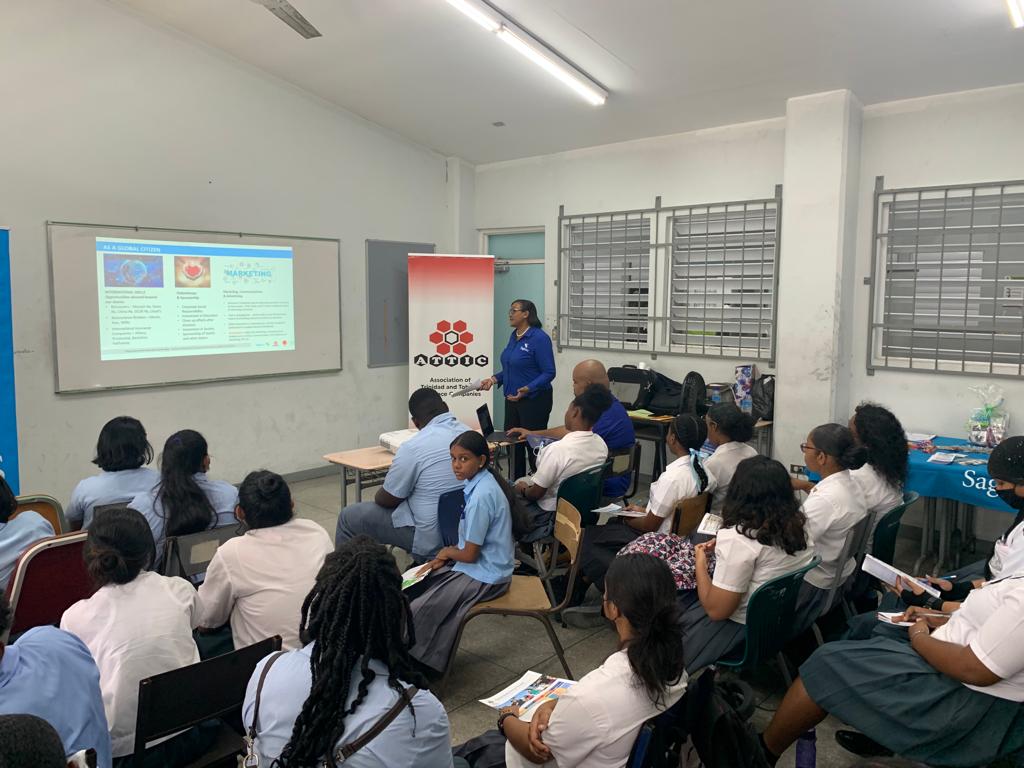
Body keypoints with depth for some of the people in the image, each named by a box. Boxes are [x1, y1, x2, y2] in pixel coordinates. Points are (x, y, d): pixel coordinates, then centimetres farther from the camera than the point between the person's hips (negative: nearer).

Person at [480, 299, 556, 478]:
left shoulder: (539, 338, -15)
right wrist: (494, 379, 4)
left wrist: (527, 389, -27)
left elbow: (549, 373, -16)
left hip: (534, 400, -8)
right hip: (512, 399, 8)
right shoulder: (514, 336, 9)